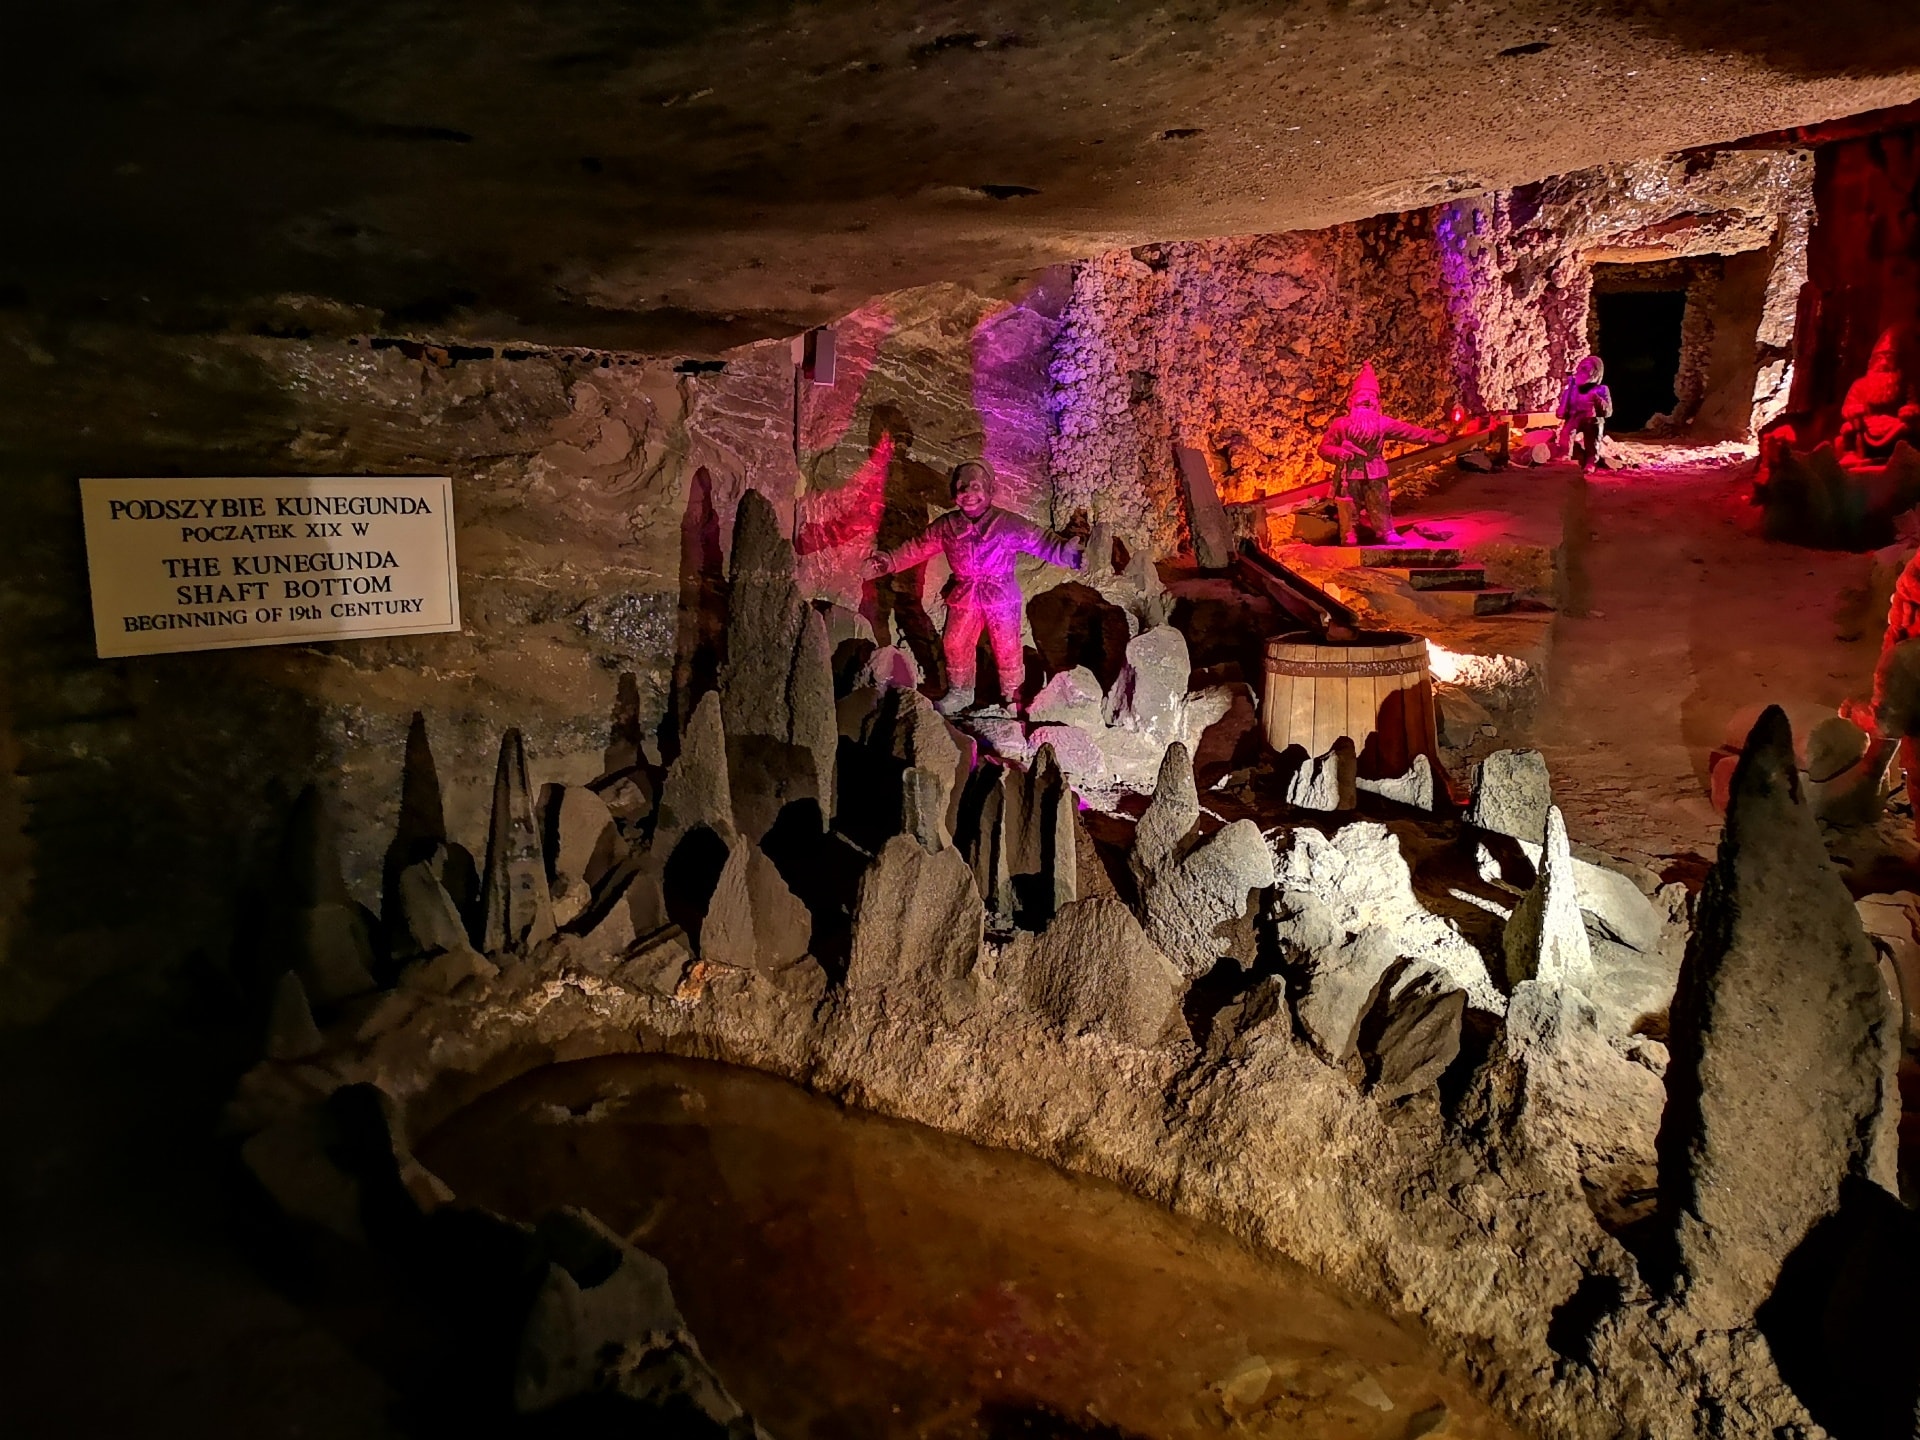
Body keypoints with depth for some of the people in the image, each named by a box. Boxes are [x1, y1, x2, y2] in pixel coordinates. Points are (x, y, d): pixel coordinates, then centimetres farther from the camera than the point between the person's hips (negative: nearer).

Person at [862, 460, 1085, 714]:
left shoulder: (1008, 523, -16)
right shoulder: (947, 526, -4)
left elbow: (1042, 542, -19)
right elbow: (917, 548, 5)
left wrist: (1068, 553, -37)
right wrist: (888, 562, -1)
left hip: (1002, 598, -3)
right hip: (964, 598, 3)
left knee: (1007, 648, 10)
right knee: (955, 645, 13)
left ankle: (1011, 695, 33)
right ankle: (960, 692, 37)